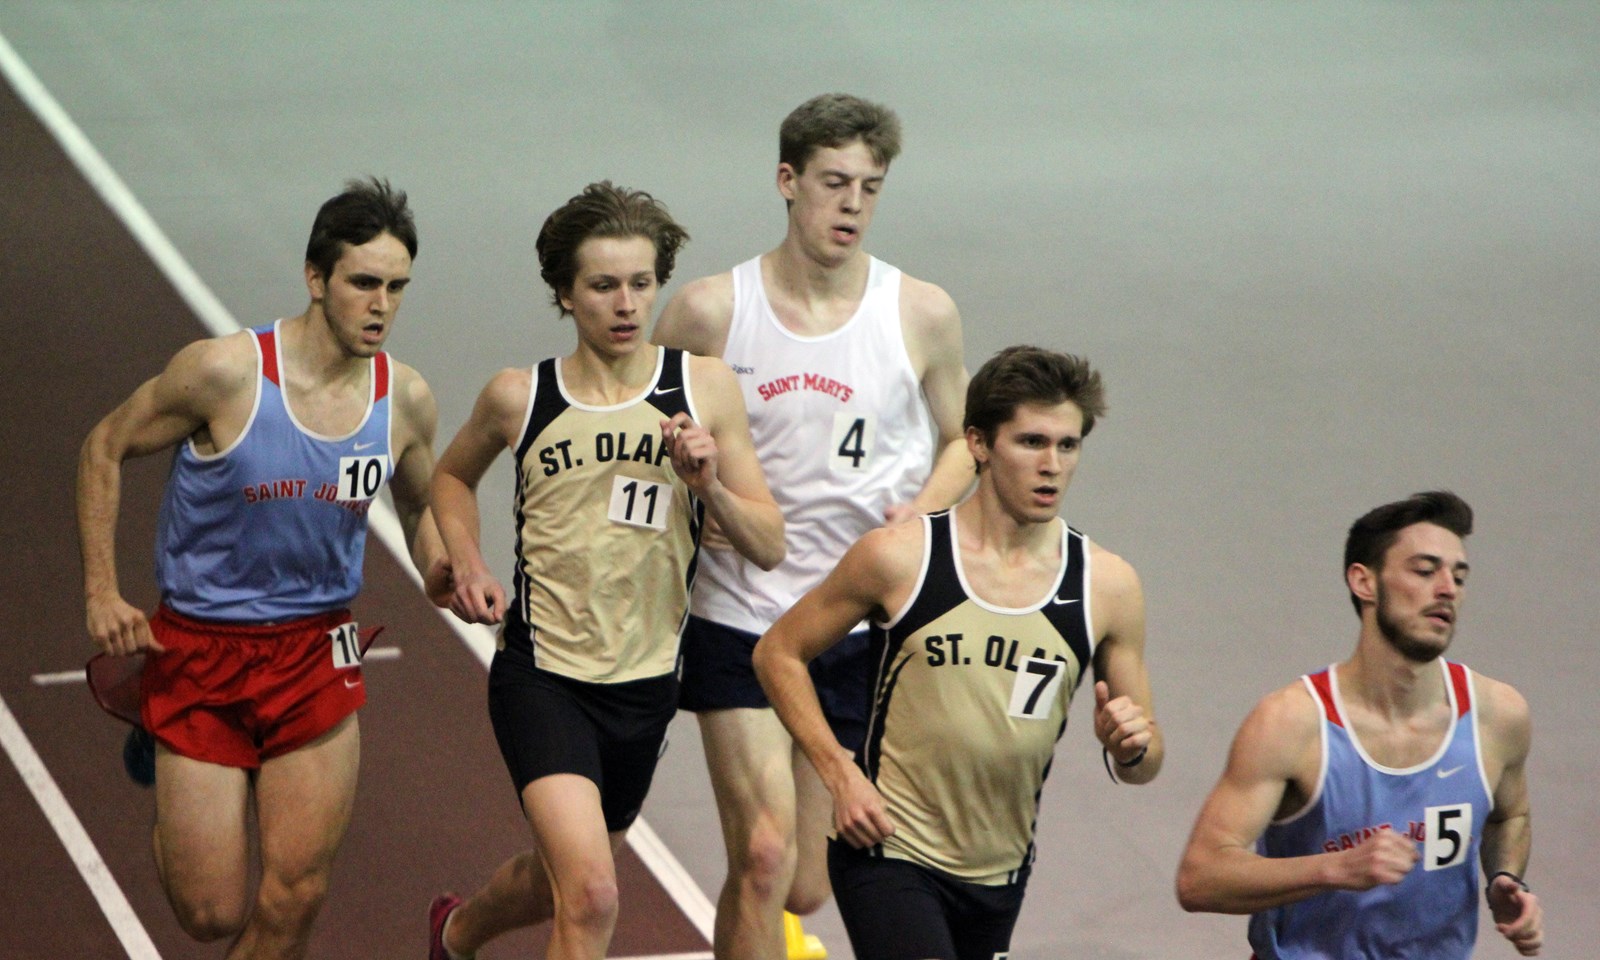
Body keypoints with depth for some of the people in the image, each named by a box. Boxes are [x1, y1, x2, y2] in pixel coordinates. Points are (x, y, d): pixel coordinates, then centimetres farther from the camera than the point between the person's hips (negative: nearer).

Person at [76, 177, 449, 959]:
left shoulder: (405, 400, -6)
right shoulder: (225, 372, -19)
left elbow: (420, 504, 15)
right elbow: (106, 448, -4)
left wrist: (441, 566, -7)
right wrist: (101, 593, -9)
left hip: (315, 655, 3)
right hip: (198, 651, -3)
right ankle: (169, 819, 37)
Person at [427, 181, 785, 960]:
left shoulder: (704, 389, -2)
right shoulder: (518, 398, -4)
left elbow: (769, 547, -1)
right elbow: (452, 477, 18)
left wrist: (708, 486, -19)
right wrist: (467, 565, 1)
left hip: (646, 685, 4)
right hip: (542, 677, -4)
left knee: (557, 884, 24)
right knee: (590, 898, -23)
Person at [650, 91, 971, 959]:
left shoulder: (921, 315, 0)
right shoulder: (710, 311, -4)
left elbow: (963, 441, 13)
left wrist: (921, 512, -7)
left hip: (864, 626, 2)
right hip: (739, 619, -2)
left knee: (803, 888, 9)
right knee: (764, 856, -17)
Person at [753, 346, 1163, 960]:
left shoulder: (1105, 586, -2)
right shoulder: (901, 558, -9)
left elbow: (1143, 764, 6)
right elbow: (778, 654, 2)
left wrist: (1130, 748, -18)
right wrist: (839, 772, -10)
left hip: (1000, 873, 5)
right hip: (887, 849, -5)